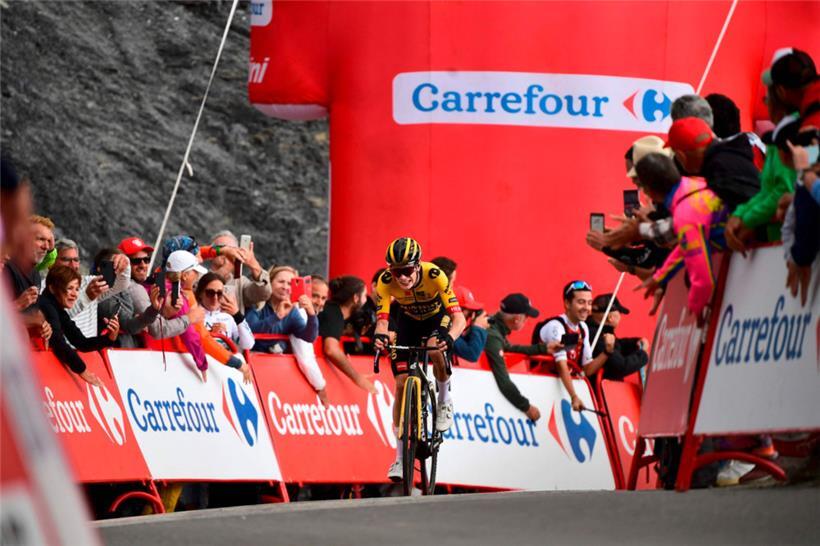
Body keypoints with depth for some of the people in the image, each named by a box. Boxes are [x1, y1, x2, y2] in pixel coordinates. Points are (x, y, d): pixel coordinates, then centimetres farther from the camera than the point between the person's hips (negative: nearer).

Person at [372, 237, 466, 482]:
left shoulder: (434, 275, -36)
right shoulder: (385, 282, -30)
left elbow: (459, 317, -40)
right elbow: (382, 319, -32)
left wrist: (449, 337, -61)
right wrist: (380, 335, -56)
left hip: (438, 317, -2)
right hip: (408, 322, 2)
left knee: (435, 350, -36)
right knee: (401, 384, -8)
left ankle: (444, 400, -5)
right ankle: (400, 457, 0)